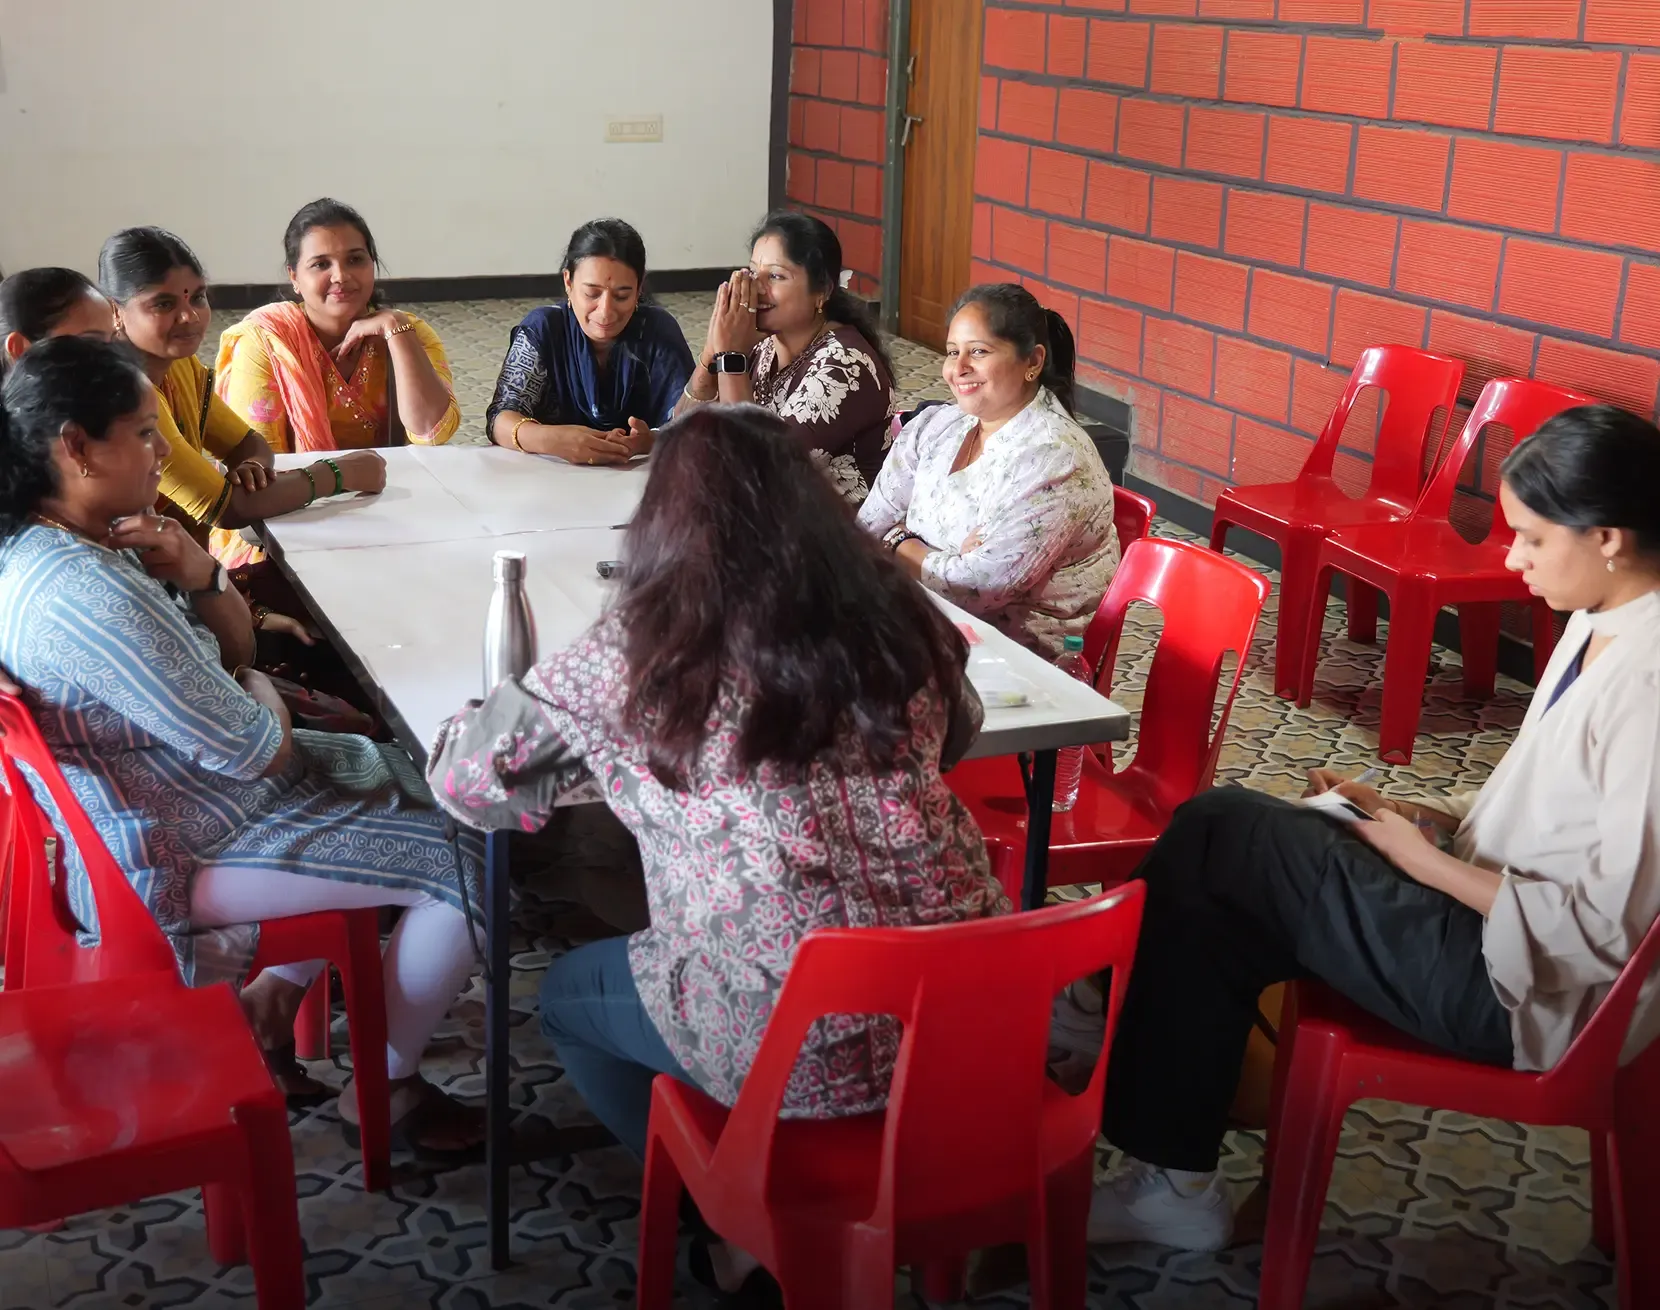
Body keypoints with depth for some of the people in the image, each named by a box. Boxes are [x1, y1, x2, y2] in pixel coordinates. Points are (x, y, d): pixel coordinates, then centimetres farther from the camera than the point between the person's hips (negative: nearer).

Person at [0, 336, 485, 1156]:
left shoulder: (83, 542, 0)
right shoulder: (87, 594, -32)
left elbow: (236, 646, 9)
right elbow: (257, 749, -26)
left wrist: (197, 575, -13)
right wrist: (259, 692, -3)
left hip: (142, 802, 11)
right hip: (177, 857, -10)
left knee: (404, 775, 23)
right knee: (470, 861, -8)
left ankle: (271, 1000, 24)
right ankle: (385, 1089, 11)